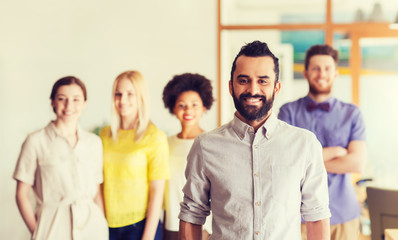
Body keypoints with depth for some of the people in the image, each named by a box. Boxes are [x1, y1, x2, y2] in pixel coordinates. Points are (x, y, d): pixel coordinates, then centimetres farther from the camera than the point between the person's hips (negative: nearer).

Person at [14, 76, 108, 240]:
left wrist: (103, 227, 4)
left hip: (91, 226, 3)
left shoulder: (94, 142, 7)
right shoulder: (36, 142, -4)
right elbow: (22, 195, -2)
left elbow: (97, 191, 11)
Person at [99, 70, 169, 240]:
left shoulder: (154, 138, -7)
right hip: (108, 225, 4)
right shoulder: (105, 134, 6)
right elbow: (100, 183, 11)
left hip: (140, 225, -3)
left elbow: (157, 191, -8)